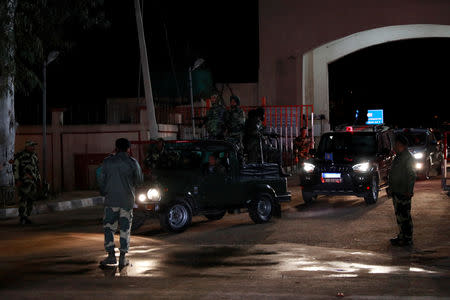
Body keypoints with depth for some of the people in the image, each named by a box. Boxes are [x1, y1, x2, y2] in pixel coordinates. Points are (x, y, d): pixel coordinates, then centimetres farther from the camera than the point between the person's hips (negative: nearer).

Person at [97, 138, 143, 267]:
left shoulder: (107, 162, -1)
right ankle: (122, 257, 5)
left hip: (111, 200, 0)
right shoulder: (132, 162, -3)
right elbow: (139, 180, 5)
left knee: (109, 227, 8)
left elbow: (101, 180, 2)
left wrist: (104, 193, 16)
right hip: (127, 200, 0)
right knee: (125, 229, 6)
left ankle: (111, 255, -1)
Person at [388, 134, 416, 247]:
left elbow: (411, 176, -20)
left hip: (403, 192, -10)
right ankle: (401, 236, 25)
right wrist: (391, 188, 23)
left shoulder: (408, 157, -15)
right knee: (399, 215, 16)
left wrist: (409, 191, -23)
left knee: (404, 216, -6)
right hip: (396, 192, 10)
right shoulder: (398, 157, 16)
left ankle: (407, 239, -1)